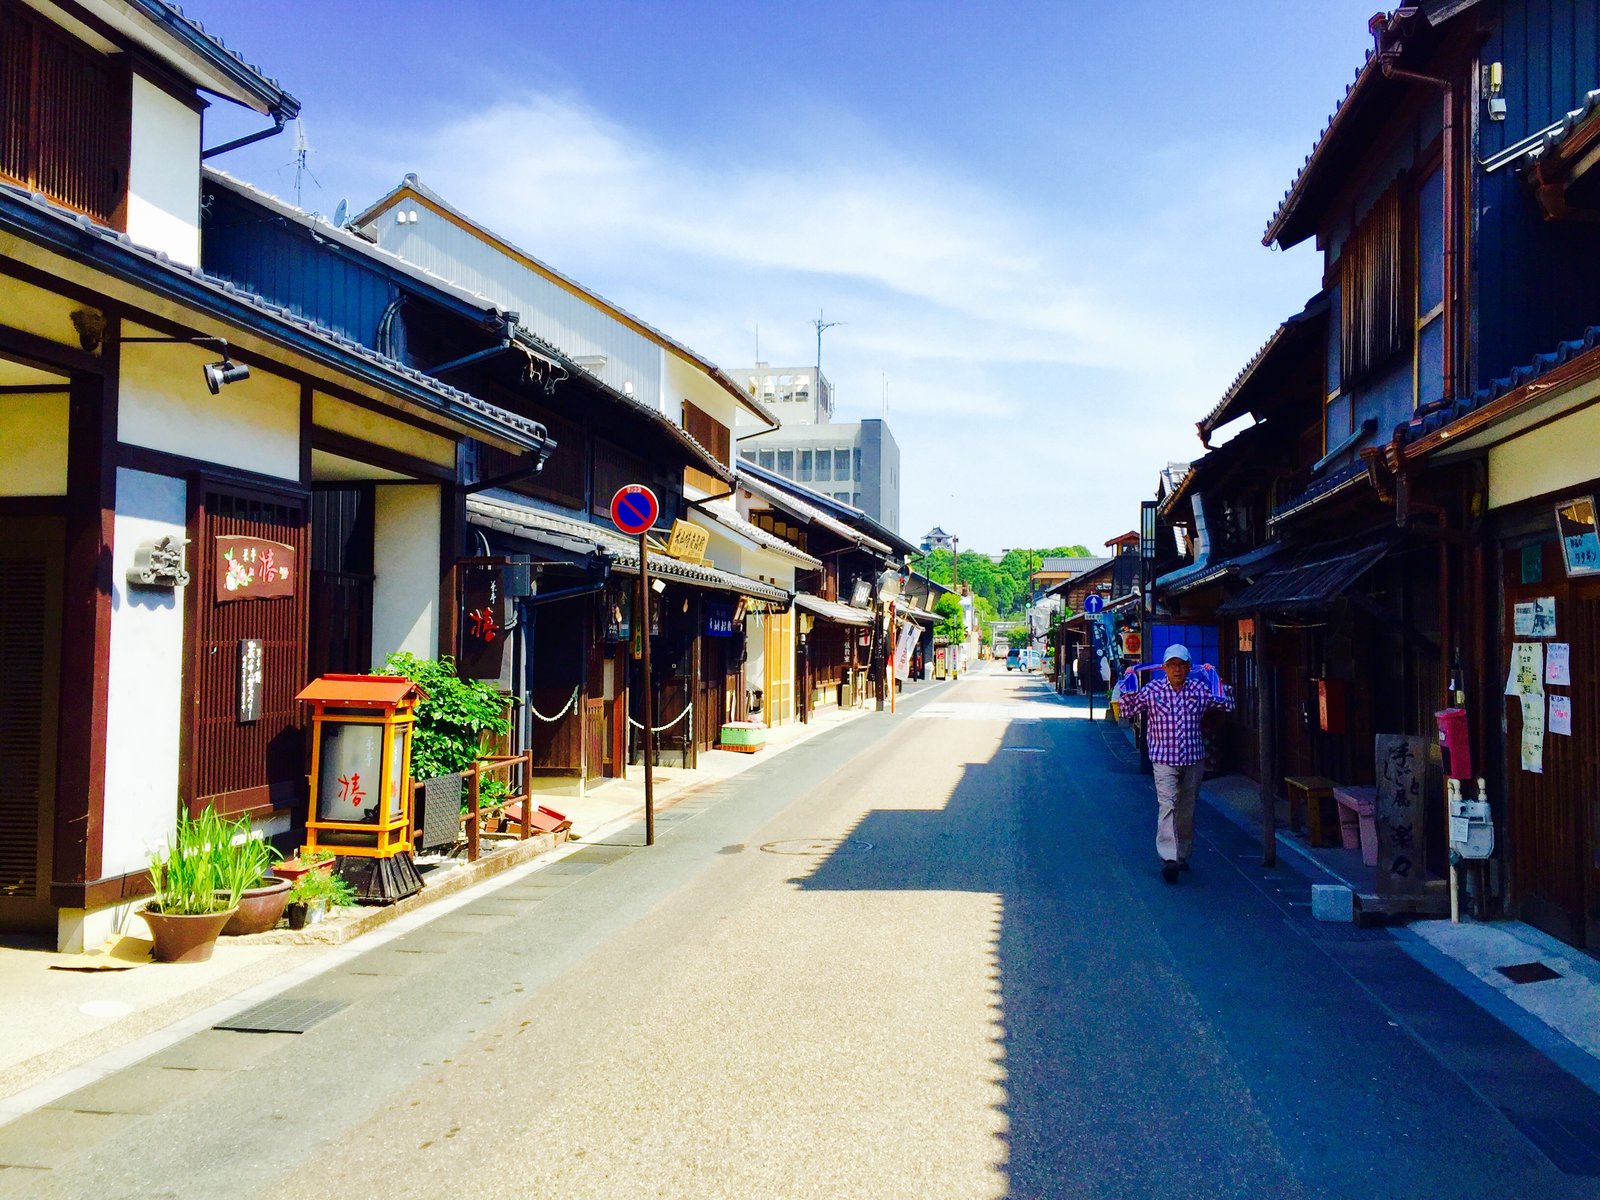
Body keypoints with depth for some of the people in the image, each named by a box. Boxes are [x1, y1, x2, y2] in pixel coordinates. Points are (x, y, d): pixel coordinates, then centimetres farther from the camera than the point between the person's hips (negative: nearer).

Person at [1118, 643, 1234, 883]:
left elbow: (1227, 705, 11)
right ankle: (1169, 859, -21)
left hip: (1193, 760, 3)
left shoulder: (1200, 689, 3)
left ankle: (1182, 856, 27)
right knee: (1167, 805, -16)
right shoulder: (1152, 690, -2)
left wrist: (1221, 684, -2)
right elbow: (1129, 710, 7)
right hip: (1164, 760, -3)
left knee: (1187, 811, 12)